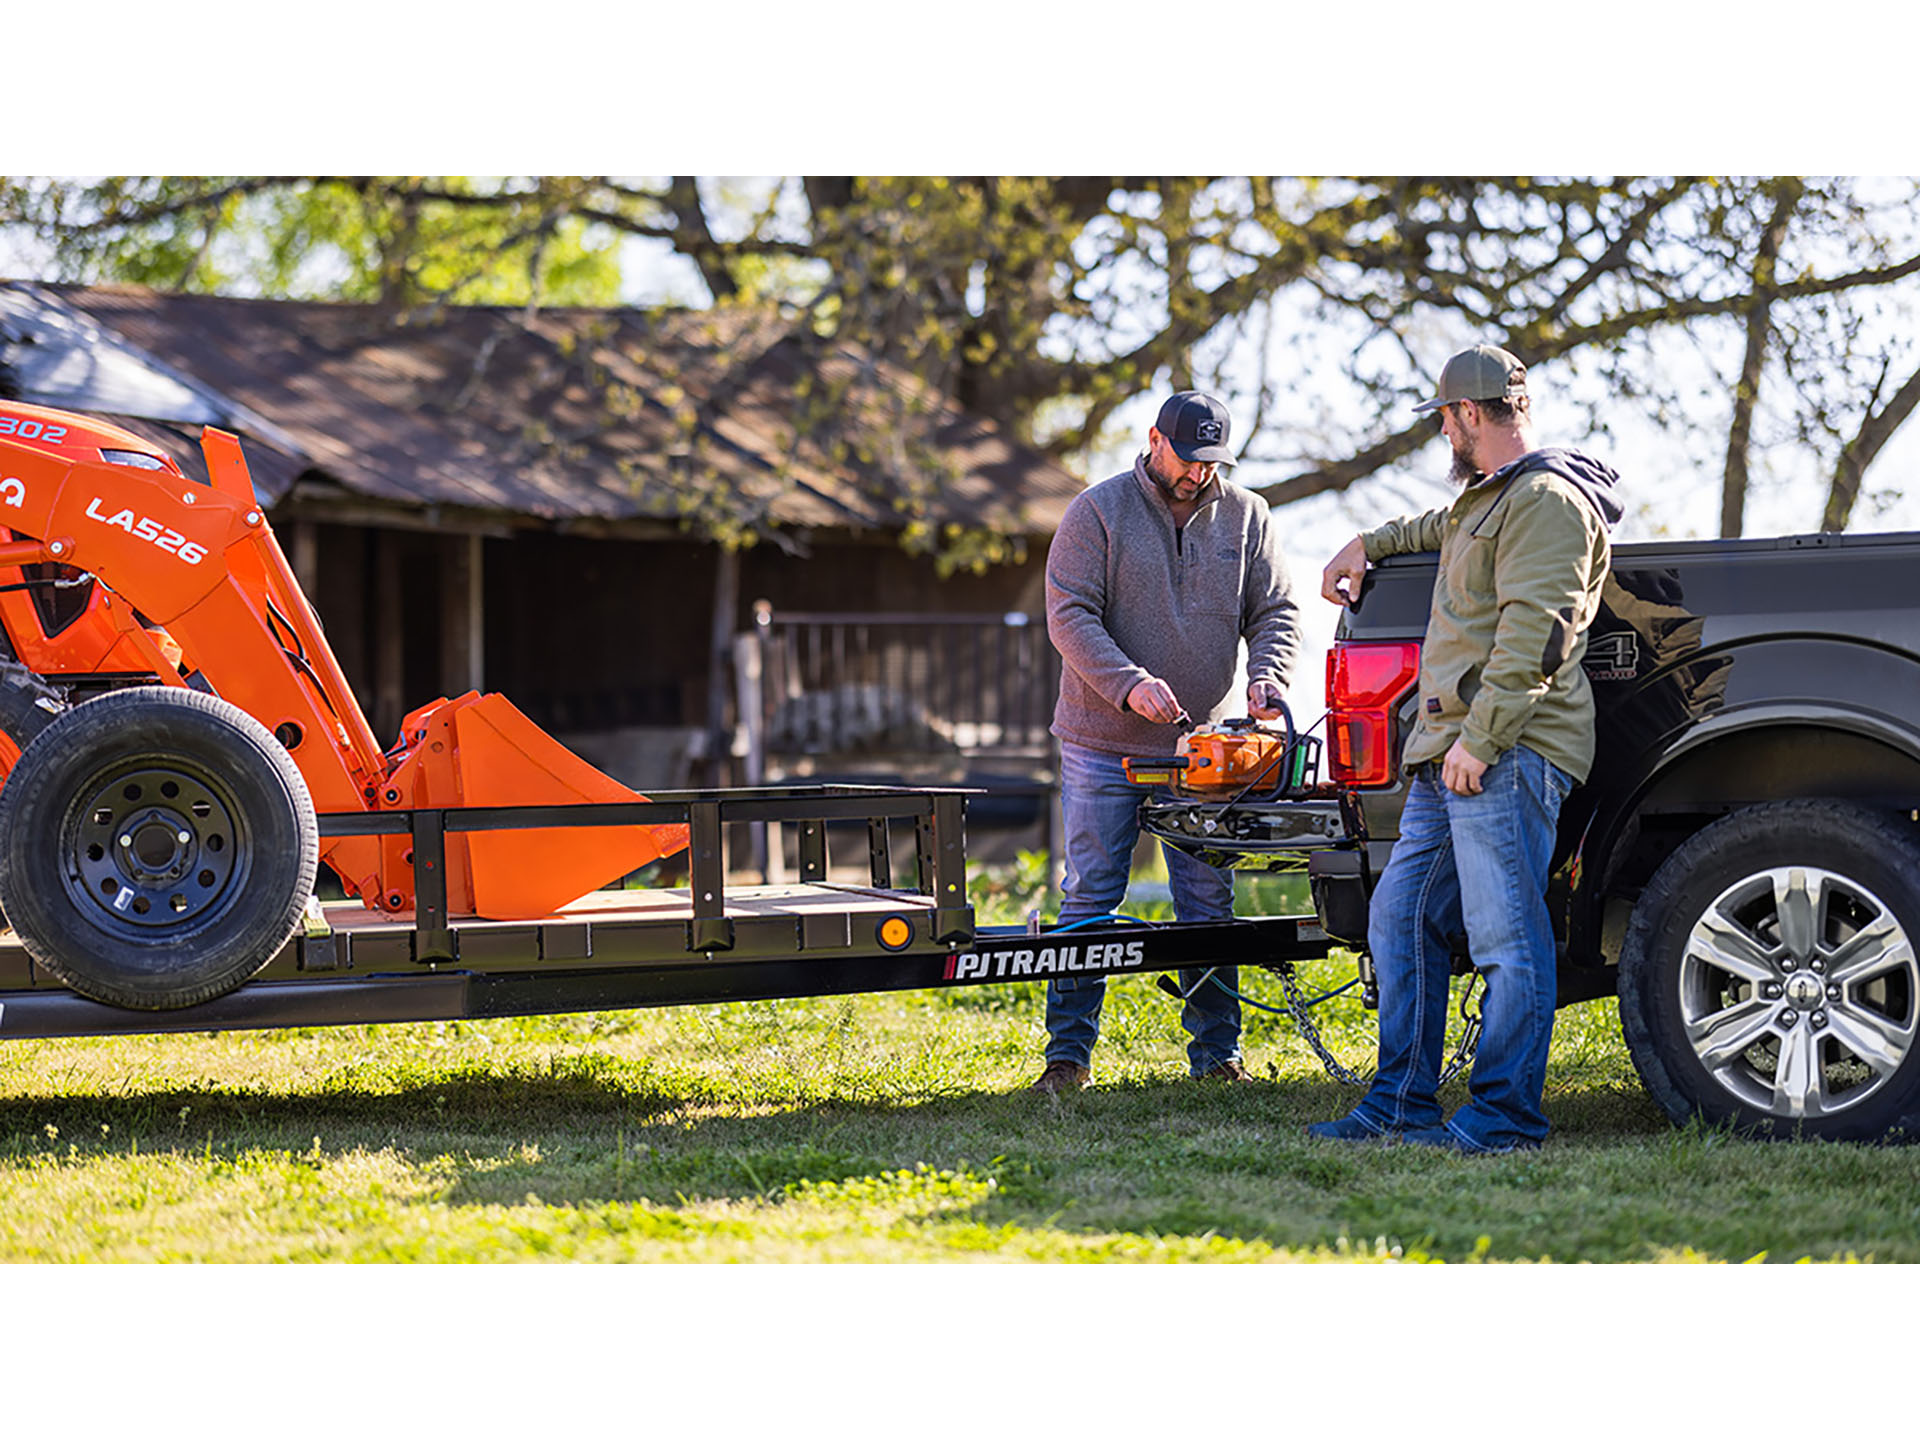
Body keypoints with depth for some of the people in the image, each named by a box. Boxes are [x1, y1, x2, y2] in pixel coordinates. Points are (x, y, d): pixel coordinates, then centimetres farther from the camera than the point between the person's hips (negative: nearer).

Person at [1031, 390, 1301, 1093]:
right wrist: (1129, 685, -24)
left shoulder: (1244, 516, 6)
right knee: (1090, 897, -1)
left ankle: (1217, 1052, 11)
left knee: (1209, 902, 4)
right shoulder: (1098, 511, -5)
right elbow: (1070, 615, -11)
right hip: (1105, 744, -3)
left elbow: (1276, 613, 7)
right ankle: (1068, 1054, 3)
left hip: (1206, 744, 3)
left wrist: (1266, 675, -14)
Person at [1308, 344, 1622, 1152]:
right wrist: (1370, 544, 56)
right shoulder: (1490, 497, 24)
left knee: (1508, 940, -10)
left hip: (1507, 754, -11)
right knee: (1401, 921, 11)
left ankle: (1504, 1116, -9)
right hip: (1448, 753, 11)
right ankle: (1401, 1104, 15)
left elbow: (1532, 633, -19)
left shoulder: (1547, 501, -9)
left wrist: (1480, 739, -23)